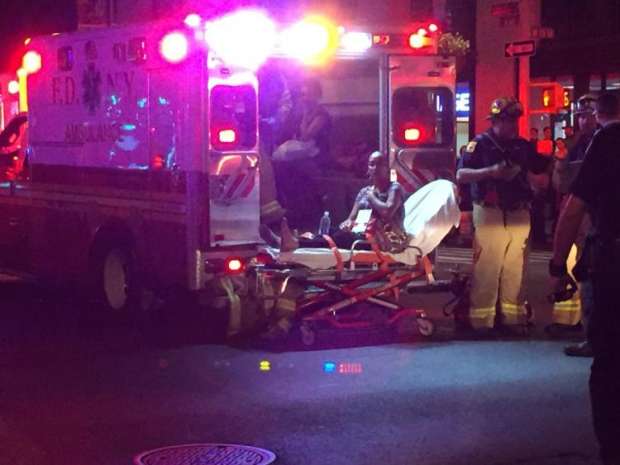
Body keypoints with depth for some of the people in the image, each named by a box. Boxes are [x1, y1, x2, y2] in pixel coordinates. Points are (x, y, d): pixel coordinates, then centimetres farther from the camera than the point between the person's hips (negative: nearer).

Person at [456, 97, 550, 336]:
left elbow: (542, 168, 16)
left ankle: (513, 317, 15)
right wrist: (490, 171, -19)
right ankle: (481, 321, -1)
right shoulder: (480, 144, -1)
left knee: (515, 268, 7)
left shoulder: (523, 146, 13)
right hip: (490, 214, -5)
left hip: (519, 214, 5)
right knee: (486, 269, -5)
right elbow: (461, 175, -8)